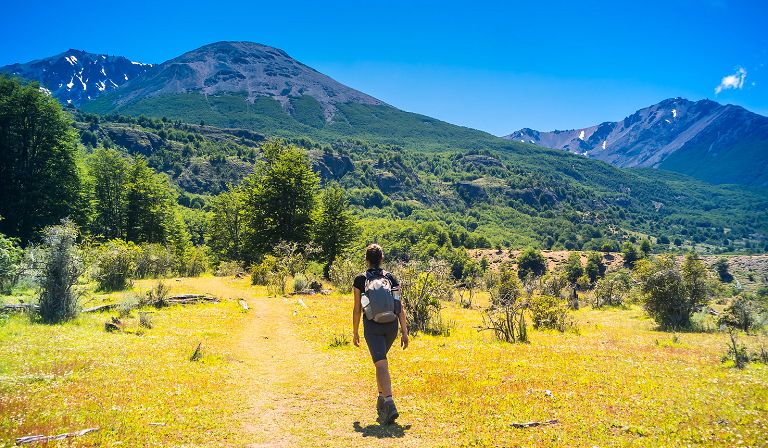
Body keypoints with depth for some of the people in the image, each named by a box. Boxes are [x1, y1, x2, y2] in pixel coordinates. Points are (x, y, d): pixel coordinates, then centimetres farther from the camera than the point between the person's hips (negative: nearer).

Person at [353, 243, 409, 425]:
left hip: (372, 326, -3)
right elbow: (400, 308, 2)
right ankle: (382, 398, 32)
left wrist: (355, 333, 9)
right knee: (381, 360, 25)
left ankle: (389, 404, -26)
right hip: (391, 326, 4)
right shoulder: (391, 278, 6)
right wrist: (404, 332, 5)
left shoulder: (360, 280, 0)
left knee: (381, 365, -10)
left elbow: (357, 309, 0)